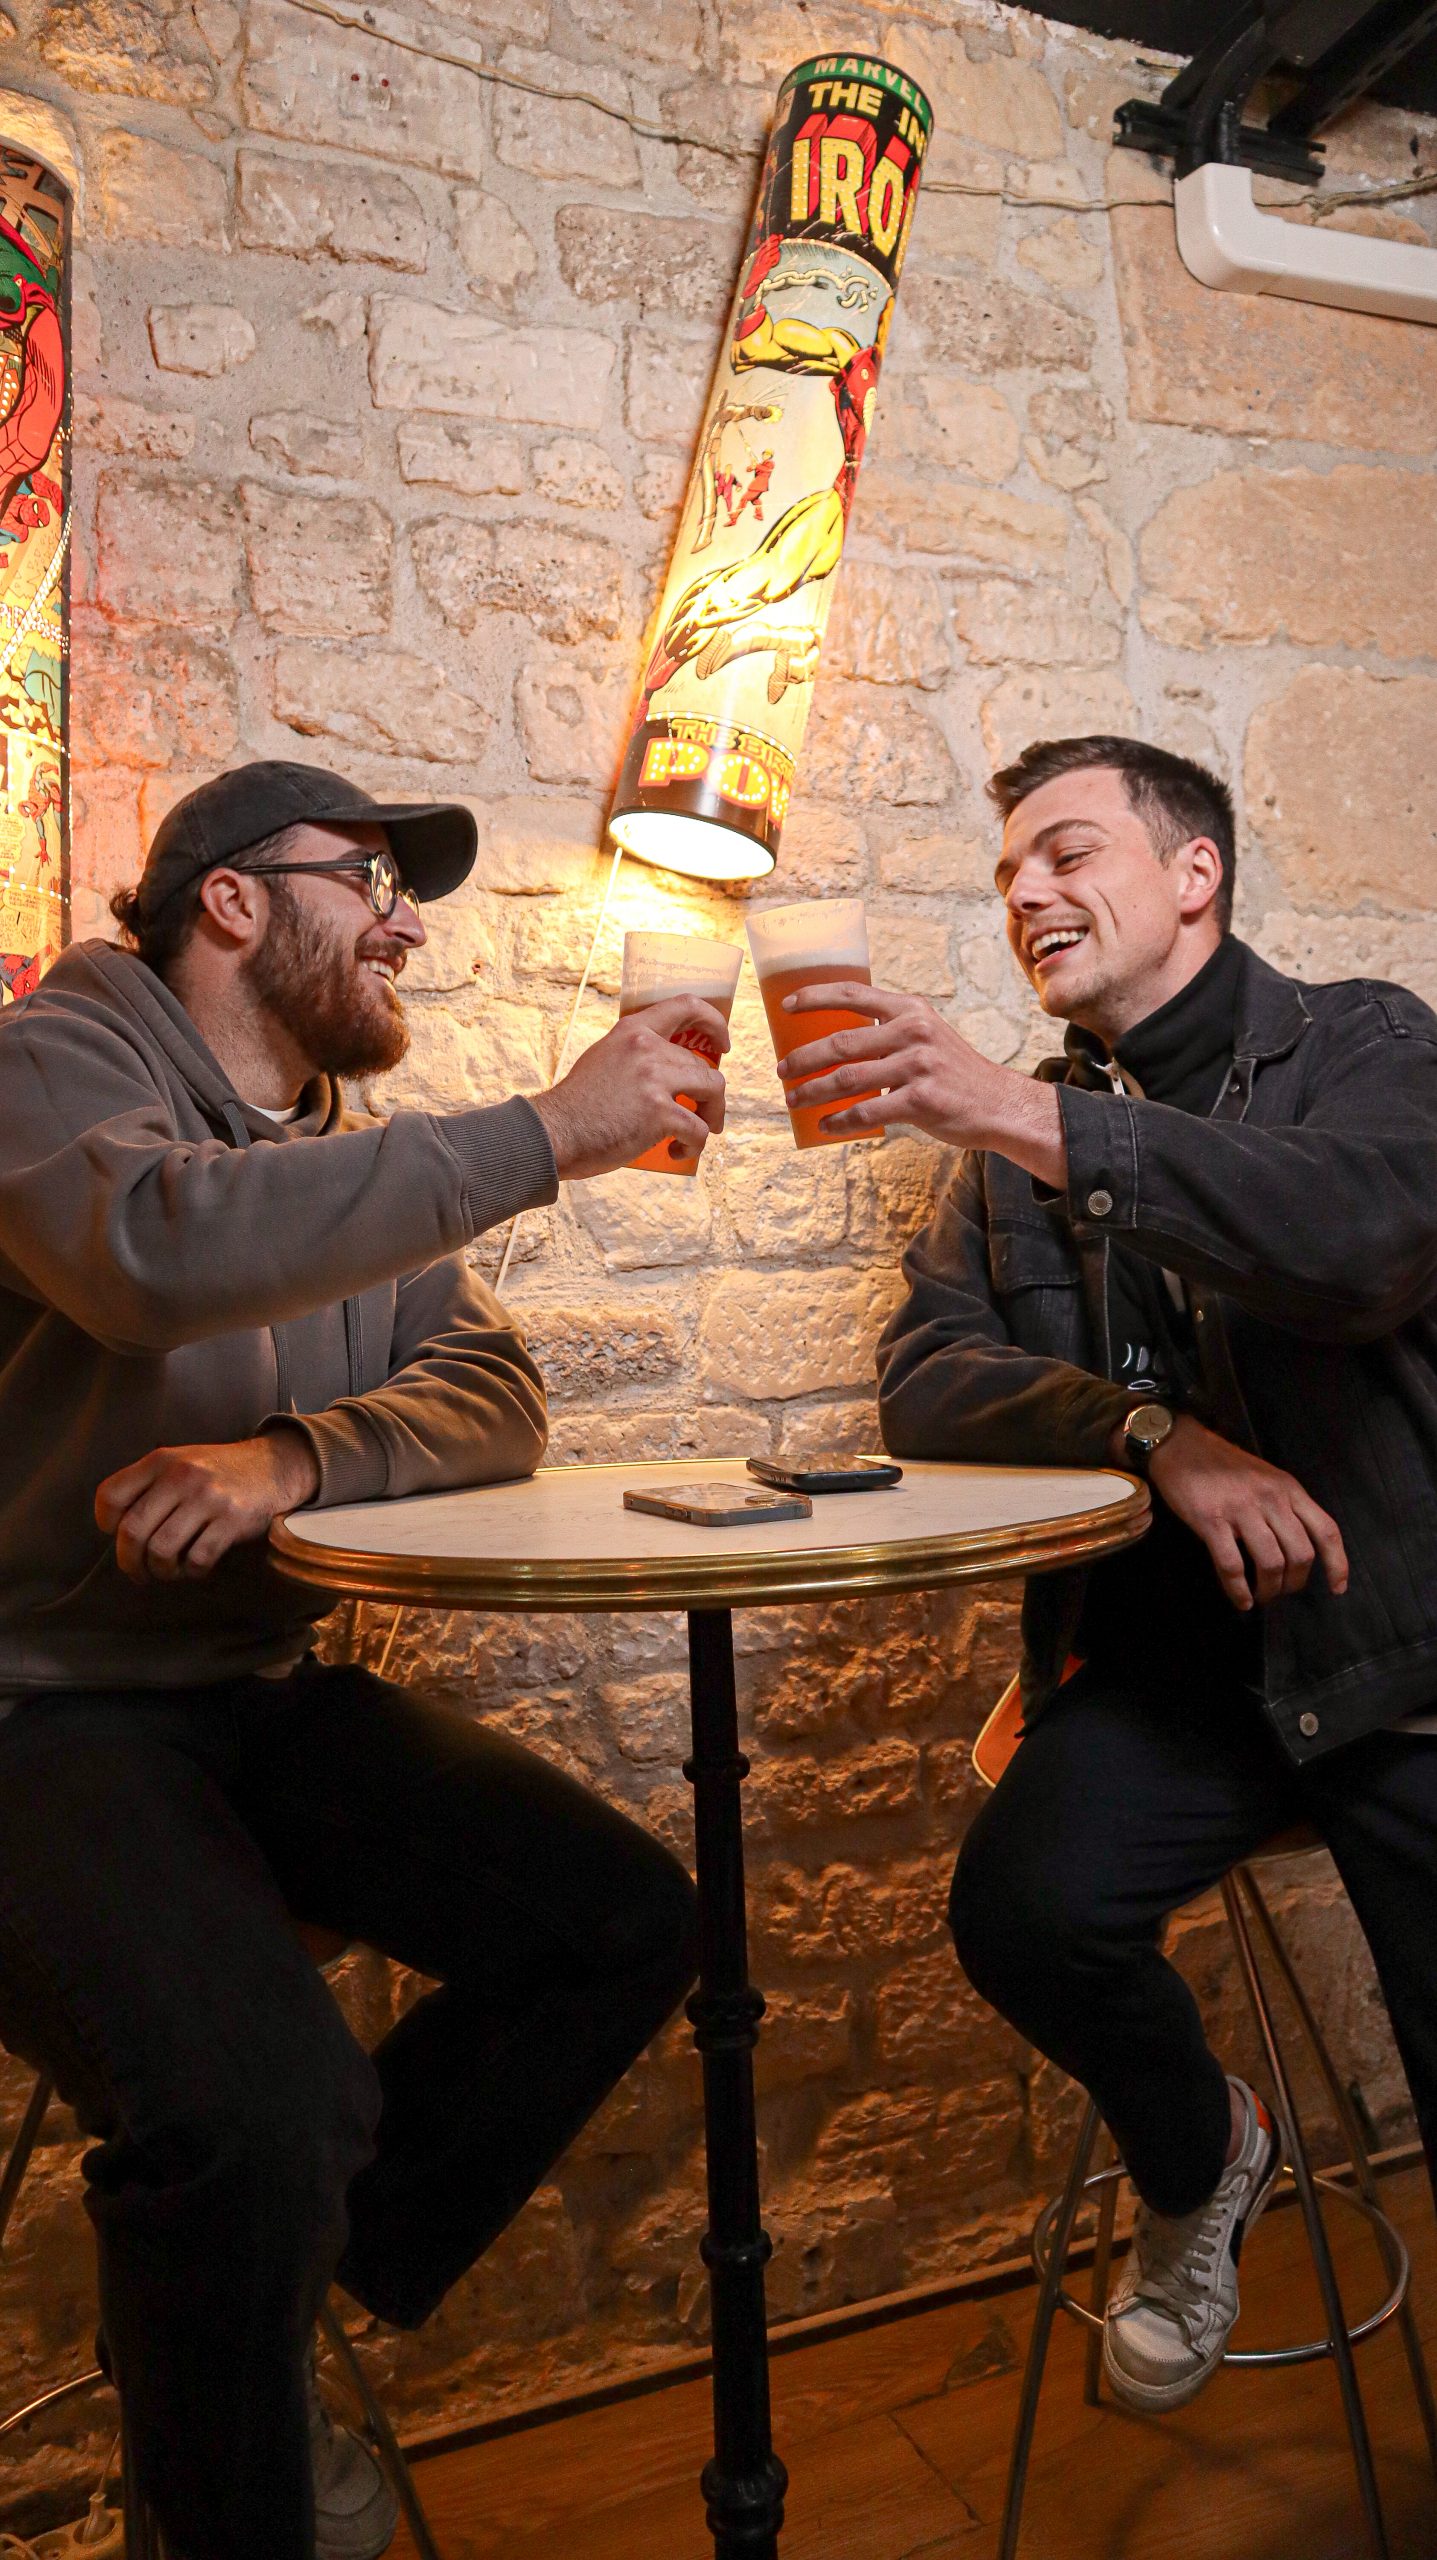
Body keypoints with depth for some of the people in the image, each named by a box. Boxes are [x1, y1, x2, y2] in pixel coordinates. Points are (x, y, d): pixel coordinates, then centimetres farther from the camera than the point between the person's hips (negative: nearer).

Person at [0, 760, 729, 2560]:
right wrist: (545, 1136, -30)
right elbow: (159, 1244, -32)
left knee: (629, 1924, -4)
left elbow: (495, 1398, 2)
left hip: (264, 1695, 7)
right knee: (258, 2097, -29)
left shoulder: (353, 1152, 15)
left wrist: (291, 1455, -18)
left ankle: (260, 2305, 13)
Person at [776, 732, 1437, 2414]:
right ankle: (1198, 2168, 10)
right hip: (1169, 1651, 2)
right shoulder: (1013, 1137, 12)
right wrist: (1154, 1430, -18)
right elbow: (925, 1384, 0)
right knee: (1025, 1905, -23)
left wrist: (1034, 1120, -31)